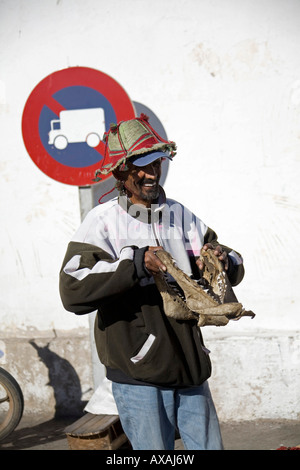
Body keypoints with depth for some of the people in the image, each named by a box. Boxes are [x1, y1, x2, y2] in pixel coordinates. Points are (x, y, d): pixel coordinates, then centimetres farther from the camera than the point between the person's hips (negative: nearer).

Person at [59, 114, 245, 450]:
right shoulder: (103, 221, -5)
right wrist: (136, 264, -25)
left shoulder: (180, 215, 11)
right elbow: (73, 291, -19)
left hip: (189, 369, 5)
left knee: (208, 446, 10)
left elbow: (233, 271, 18)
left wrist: (225, 261, -6)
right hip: (138, 377, -5)